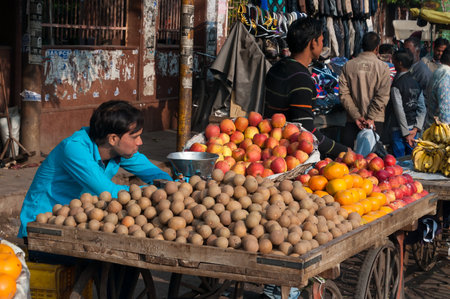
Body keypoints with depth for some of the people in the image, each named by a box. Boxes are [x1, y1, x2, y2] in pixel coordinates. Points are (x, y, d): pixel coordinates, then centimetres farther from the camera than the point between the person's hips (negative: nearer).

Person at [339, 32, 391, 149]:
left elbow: (344, 94, -1)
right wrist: (371, 118, -7)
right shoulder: (383, 67, -1)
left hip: (352, 121, 2)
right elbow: (382, 96, -8)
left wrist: (356, 116, -3)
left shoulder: (348, 66, 4)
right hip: (375, 121, -1)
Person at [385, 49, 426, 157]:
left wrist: (406, 133, -14)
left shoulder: (396, 85, -14)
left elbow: (399, 111, -17)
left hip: (399, 130, -7)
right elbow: (422, 109, 5)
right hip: (413, 128, 7)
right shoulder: (415, 82, 7)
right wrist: (416, 128, 2)